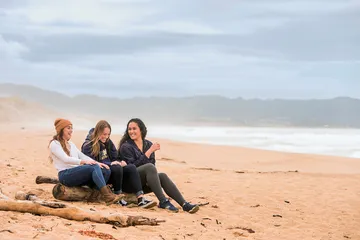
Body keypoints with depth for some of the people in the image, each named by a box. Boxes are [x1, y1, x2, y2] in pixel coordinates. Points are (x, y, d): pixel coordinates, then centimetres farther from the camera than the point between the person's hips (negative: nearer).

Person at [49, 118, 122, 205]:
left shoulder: (71, 144, 27)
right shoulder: (54, 144, 1)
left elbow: (82, 156, 17)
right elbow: (65, 159, -15)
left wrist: (97, 163, -2)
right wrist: (83, 162, -28)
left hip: (77, 173, 8)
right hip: (65, 175, -8)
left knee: (106, 170, -14)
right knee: (94, 168, -31)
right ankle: (107, 197, -38)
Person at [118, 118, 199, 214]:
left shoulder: (148, 144, 12)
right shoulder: (125, 147, -4)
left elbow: (153, 163, 7)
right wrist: (149, 151, -19)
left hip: (143, 185, 5)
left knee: (162, 176, -24)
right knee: (149, 166, -30)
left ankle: (184, 204, -37)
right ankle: (163, 202, -38)